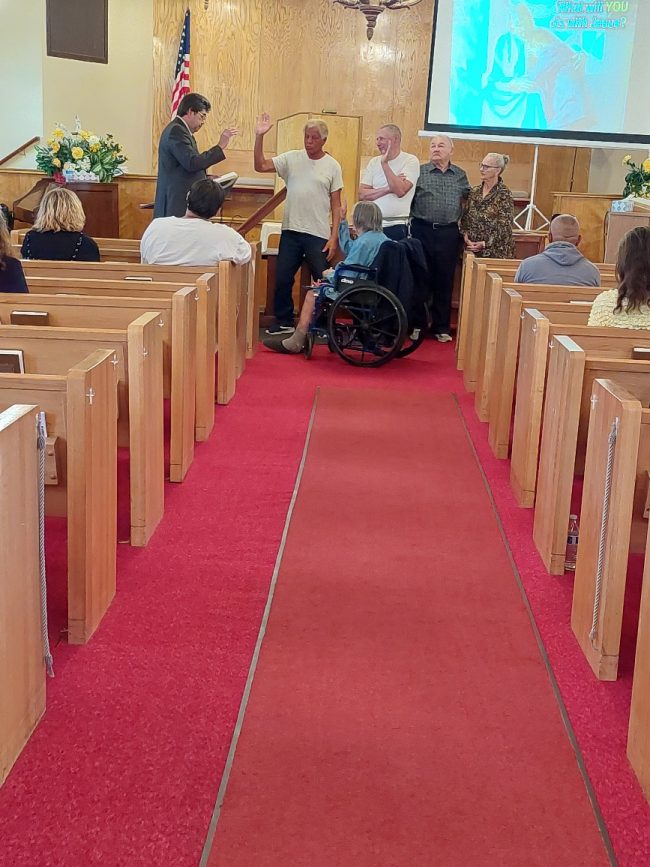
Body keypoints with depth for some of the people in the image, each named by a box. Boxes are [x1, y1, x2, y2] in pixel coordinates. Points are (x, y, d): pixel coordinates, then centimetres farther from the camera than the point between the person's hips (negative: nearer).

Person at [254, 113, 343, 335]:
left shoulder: (332, 166, 0)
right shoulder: (292, 158, 4)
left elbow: (336, 205, 0)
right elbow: (260, 166, -4)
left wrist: (334, 237, -6)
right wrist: (259, 136, -15)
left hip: (318, 234, -2)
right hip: (290, 232, 2)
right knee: (282, 279, 7)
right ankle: (284, 322, 21)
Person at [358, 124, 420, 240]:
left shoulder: (411, 161, -3)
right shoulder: (374, 162, 11)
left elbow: (400, 191, -18)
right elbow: (362, 194, 2)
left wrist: (385, 164, -14)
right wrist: (388, 188, -10)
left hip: (397, 226, -4)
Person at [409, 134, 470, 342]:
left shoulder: (460, 175, 10)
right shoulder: (419, 172, 3)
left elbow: (466, 200, 18)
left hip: (449, 233, 2)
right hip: (422, 230, -2)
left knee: (445, 280, 7)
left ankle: (441, 327, 15)